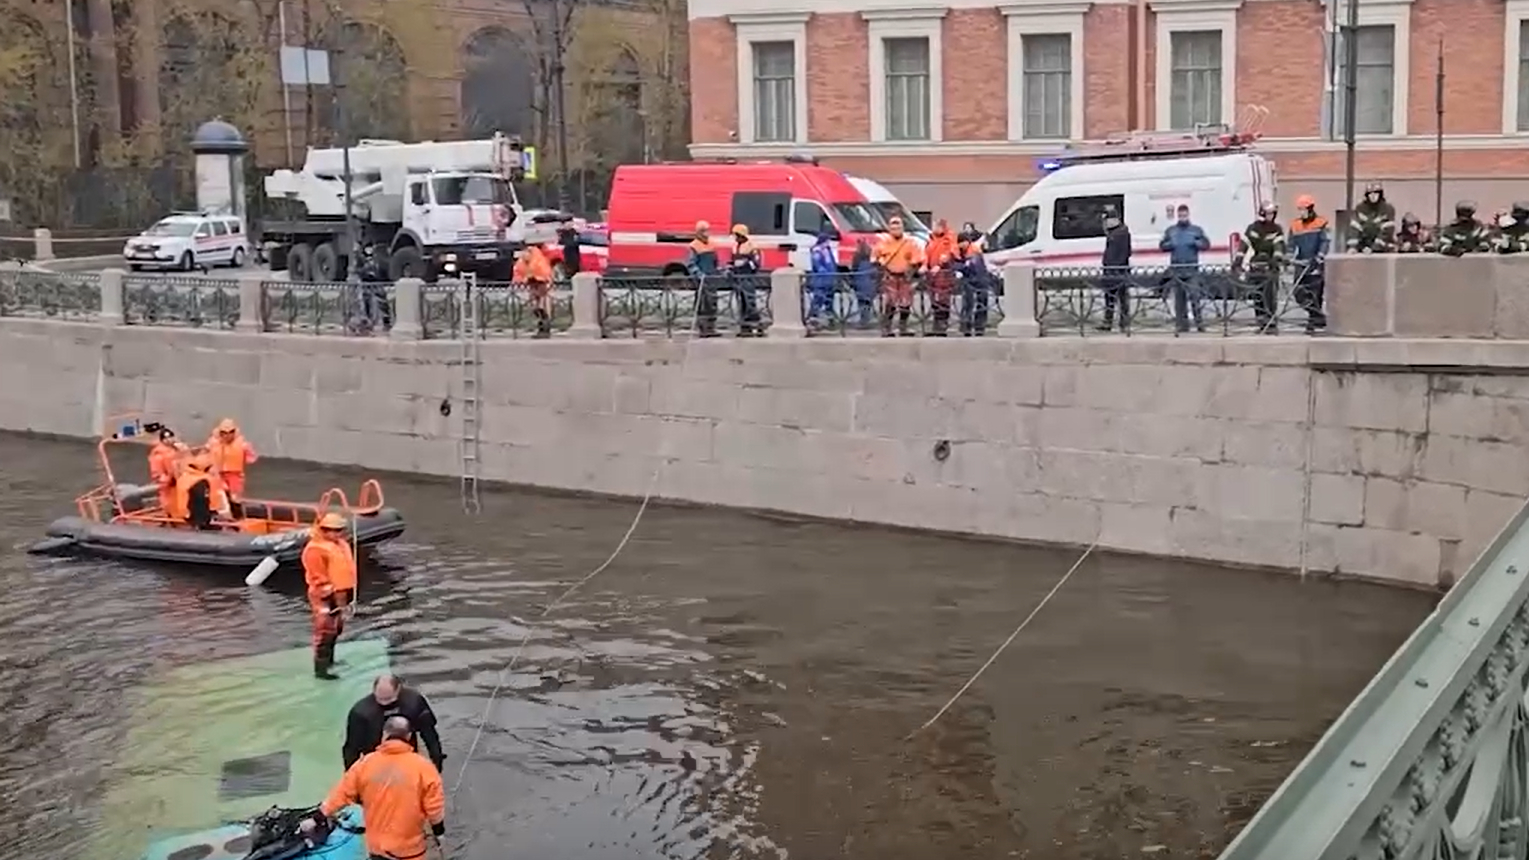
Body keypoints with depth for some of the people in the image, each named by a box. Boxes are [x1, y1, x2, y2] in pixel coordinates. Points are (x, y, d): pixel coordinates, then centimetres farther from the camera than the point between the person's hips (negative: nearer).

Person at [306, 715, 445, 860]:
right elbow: (434, 807, -8)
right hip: (410, 848, -3)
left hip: (378, 845, 3)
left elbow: (341, 795, 0)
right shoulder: (422, 767, -12)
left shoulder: (365, 764, -6)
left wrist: (316, 820, 11)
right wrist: (439, 832, 8)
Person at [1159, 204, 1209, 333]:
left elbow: (1206, 244, 5)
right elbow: (1162, 246, 13)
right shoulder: (1170, 230, 13)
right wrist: (1170, 245, -7)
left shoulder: (1196, 230, 8)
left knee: (1194, 295, -13)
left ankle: (1199, 322, -11)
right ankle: (1181, 324, 9)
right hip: (1175, 268, 2)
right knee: (1179, 298, 4)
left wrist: (1196, 243, -13)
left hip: (1192, 269, -2)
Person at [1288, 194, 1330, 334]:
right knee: (1299, 294, 0)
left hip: (1316, 264, -5)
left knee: (1314, 294, -8)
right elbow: (1292, 244, 14)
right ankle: (1319, 316, 17)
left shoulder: (1321, 224, -3)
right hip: (1301, 264, 5)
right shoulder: (1295, 226, 11)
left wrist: (1318, 258, -20)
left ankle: (1313, 321, 0)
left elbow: (1325, 242, -9)